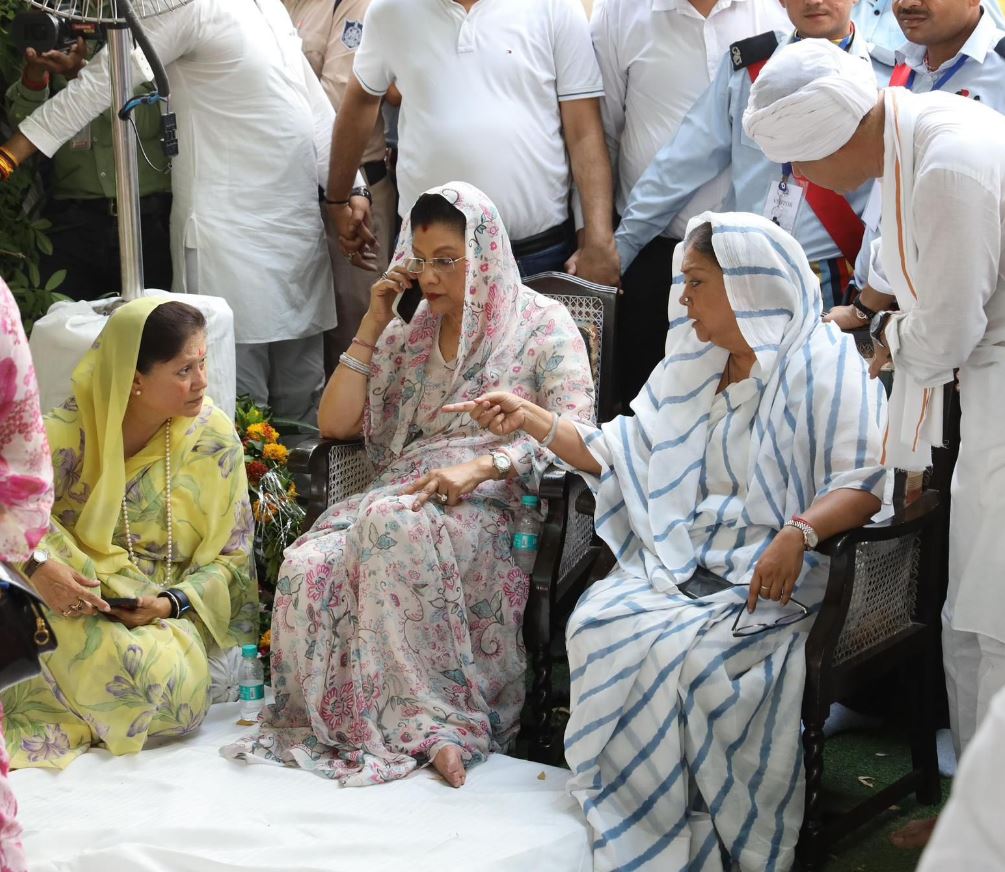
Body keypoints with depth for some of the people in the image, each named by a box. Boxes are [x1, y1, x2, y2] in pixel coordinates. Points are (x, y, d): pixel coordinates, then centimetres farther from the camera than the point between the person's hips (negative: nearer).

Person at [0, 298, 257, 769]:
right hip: (86, 601, -1)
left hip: (172, 611, 1)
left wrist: (171, 603, -16)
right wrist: (40, 565, -30)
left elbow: (232, 558, 2)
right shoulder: (73, 429, -8)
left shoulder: (214, 438, -2)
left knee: (181, 702, -30)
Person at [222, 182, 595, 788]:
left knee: (395, 523, -40)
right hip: (399, 497, 5)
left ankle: (431, 717, -34)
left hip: (492, 507, -5)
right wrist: (372, 326, 11)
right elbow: (335, 423, 18)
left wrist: (482, 466, -23)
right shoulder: (407, 338, 24)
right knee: (309, 565, -29)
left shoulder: (542, 324, 8)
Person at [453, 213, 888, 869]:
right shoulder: (692, 369, 21)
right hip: (680, 563, 6)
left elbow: (865, 482, -11)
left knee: (683, 652, -32)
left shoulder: (822, 365, -1)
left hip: (772, 575, -6)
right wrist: (529, 417, 14)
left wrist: (798, 533, -28)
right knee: (598, 623, -23)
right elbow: (621, 455, 22)